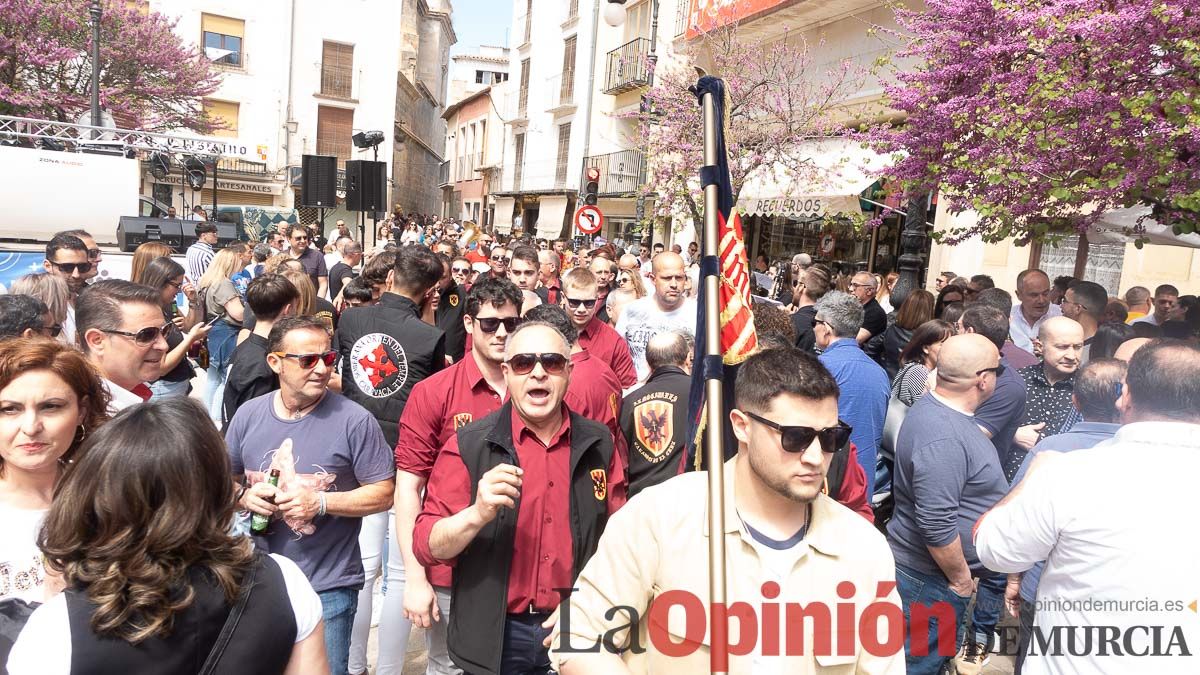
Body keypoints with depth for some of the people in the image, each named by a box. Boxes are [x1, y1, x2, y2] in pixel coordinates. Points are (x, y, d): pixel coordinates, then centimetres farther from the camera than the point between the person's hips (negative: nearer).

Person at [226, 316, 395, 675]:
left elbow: (383, 493, -10)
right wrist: (246, 497, -11)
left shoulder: (354, 420, -13)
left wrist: (321, 502, -21)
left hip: (328, 587, -4)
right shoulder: (248, 415, 0)